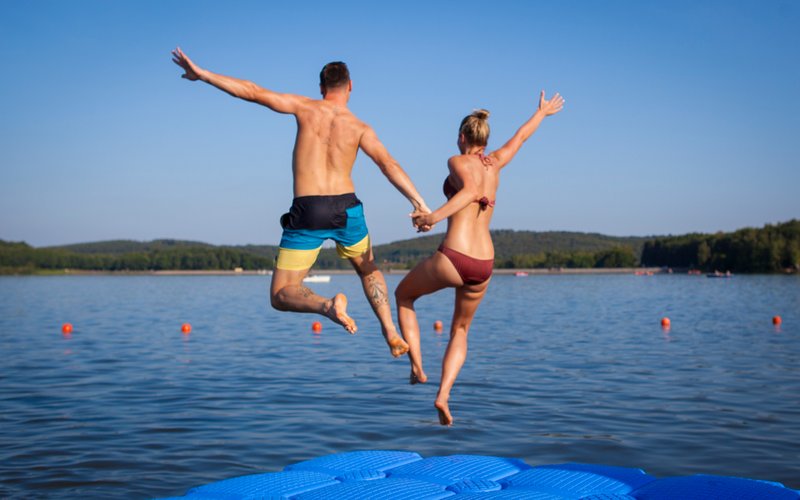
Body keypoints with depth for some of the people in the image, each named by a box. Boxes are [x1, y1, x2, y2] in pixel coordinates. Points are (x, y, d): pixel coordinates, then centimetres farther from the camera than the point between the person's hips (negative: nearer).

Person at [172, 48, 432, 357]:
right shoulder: (359, 128, 6)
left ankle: (327, 305, -23)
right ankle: (390, 332, 17)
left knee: (281, 296, 7)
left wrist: (201, 74, 11)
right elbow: (388, 164, -10)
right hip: (346, 208, 2)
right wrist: (419, 203, -18)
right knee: (368, 270, 31)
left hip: (307, 212, -2)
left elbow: (252, 92, 4)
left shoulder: (306, 108, 6)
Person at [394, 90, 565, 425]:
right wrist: (543, 112, 48)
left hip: (452, 259, -5)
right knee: (460, 330, 24)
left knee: (403, 295, 23)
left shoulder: (458, 162, -3)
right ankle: (443, 395, 7)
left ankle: (417, 367, 13)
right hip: (483, 267, 5)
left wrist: (435, 216, -34)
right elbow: (521, 136, 31)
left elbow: (470, 190, -24)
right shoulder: (494, 163, 14)